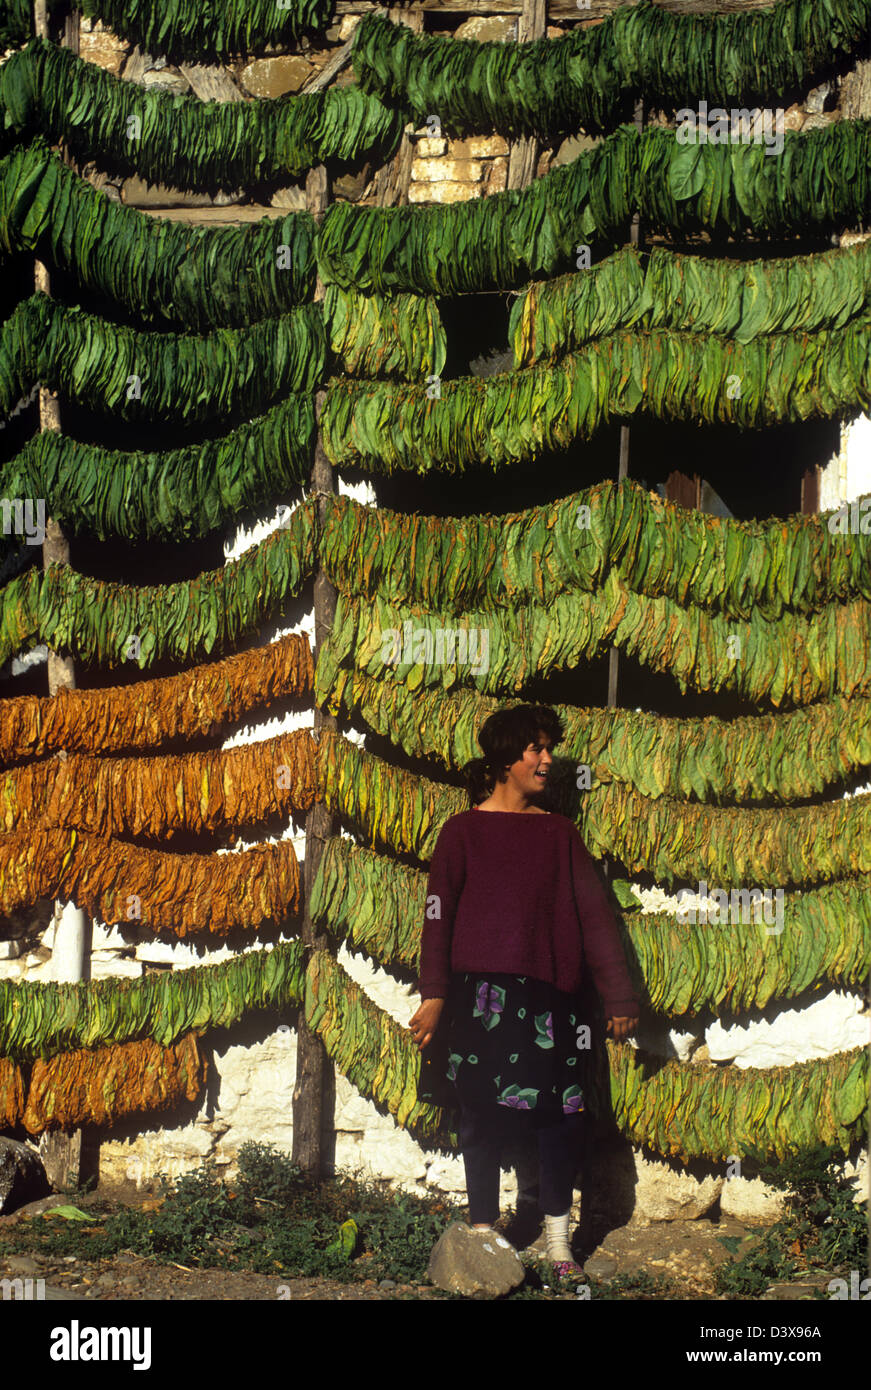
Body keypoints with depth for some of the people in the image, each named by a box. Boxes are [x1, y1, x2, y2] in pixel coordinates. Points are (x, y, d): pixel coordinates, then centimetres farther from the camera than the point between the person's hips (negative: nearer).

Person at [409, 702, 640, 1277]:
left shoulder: (560, 832, 12)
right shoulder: (463, 831, 4)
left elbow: (594, 913, 11)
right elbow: (439, 917, 0)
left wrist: (620, 997, 8)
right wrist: (433, 995, -9)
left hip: (550, 995, 3)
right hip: (483, 996, -2)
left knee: (564, 1115, -1)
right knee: (484, 1116, -2)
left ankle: (559, 1238, 13)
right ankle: (483, 1233, 11)